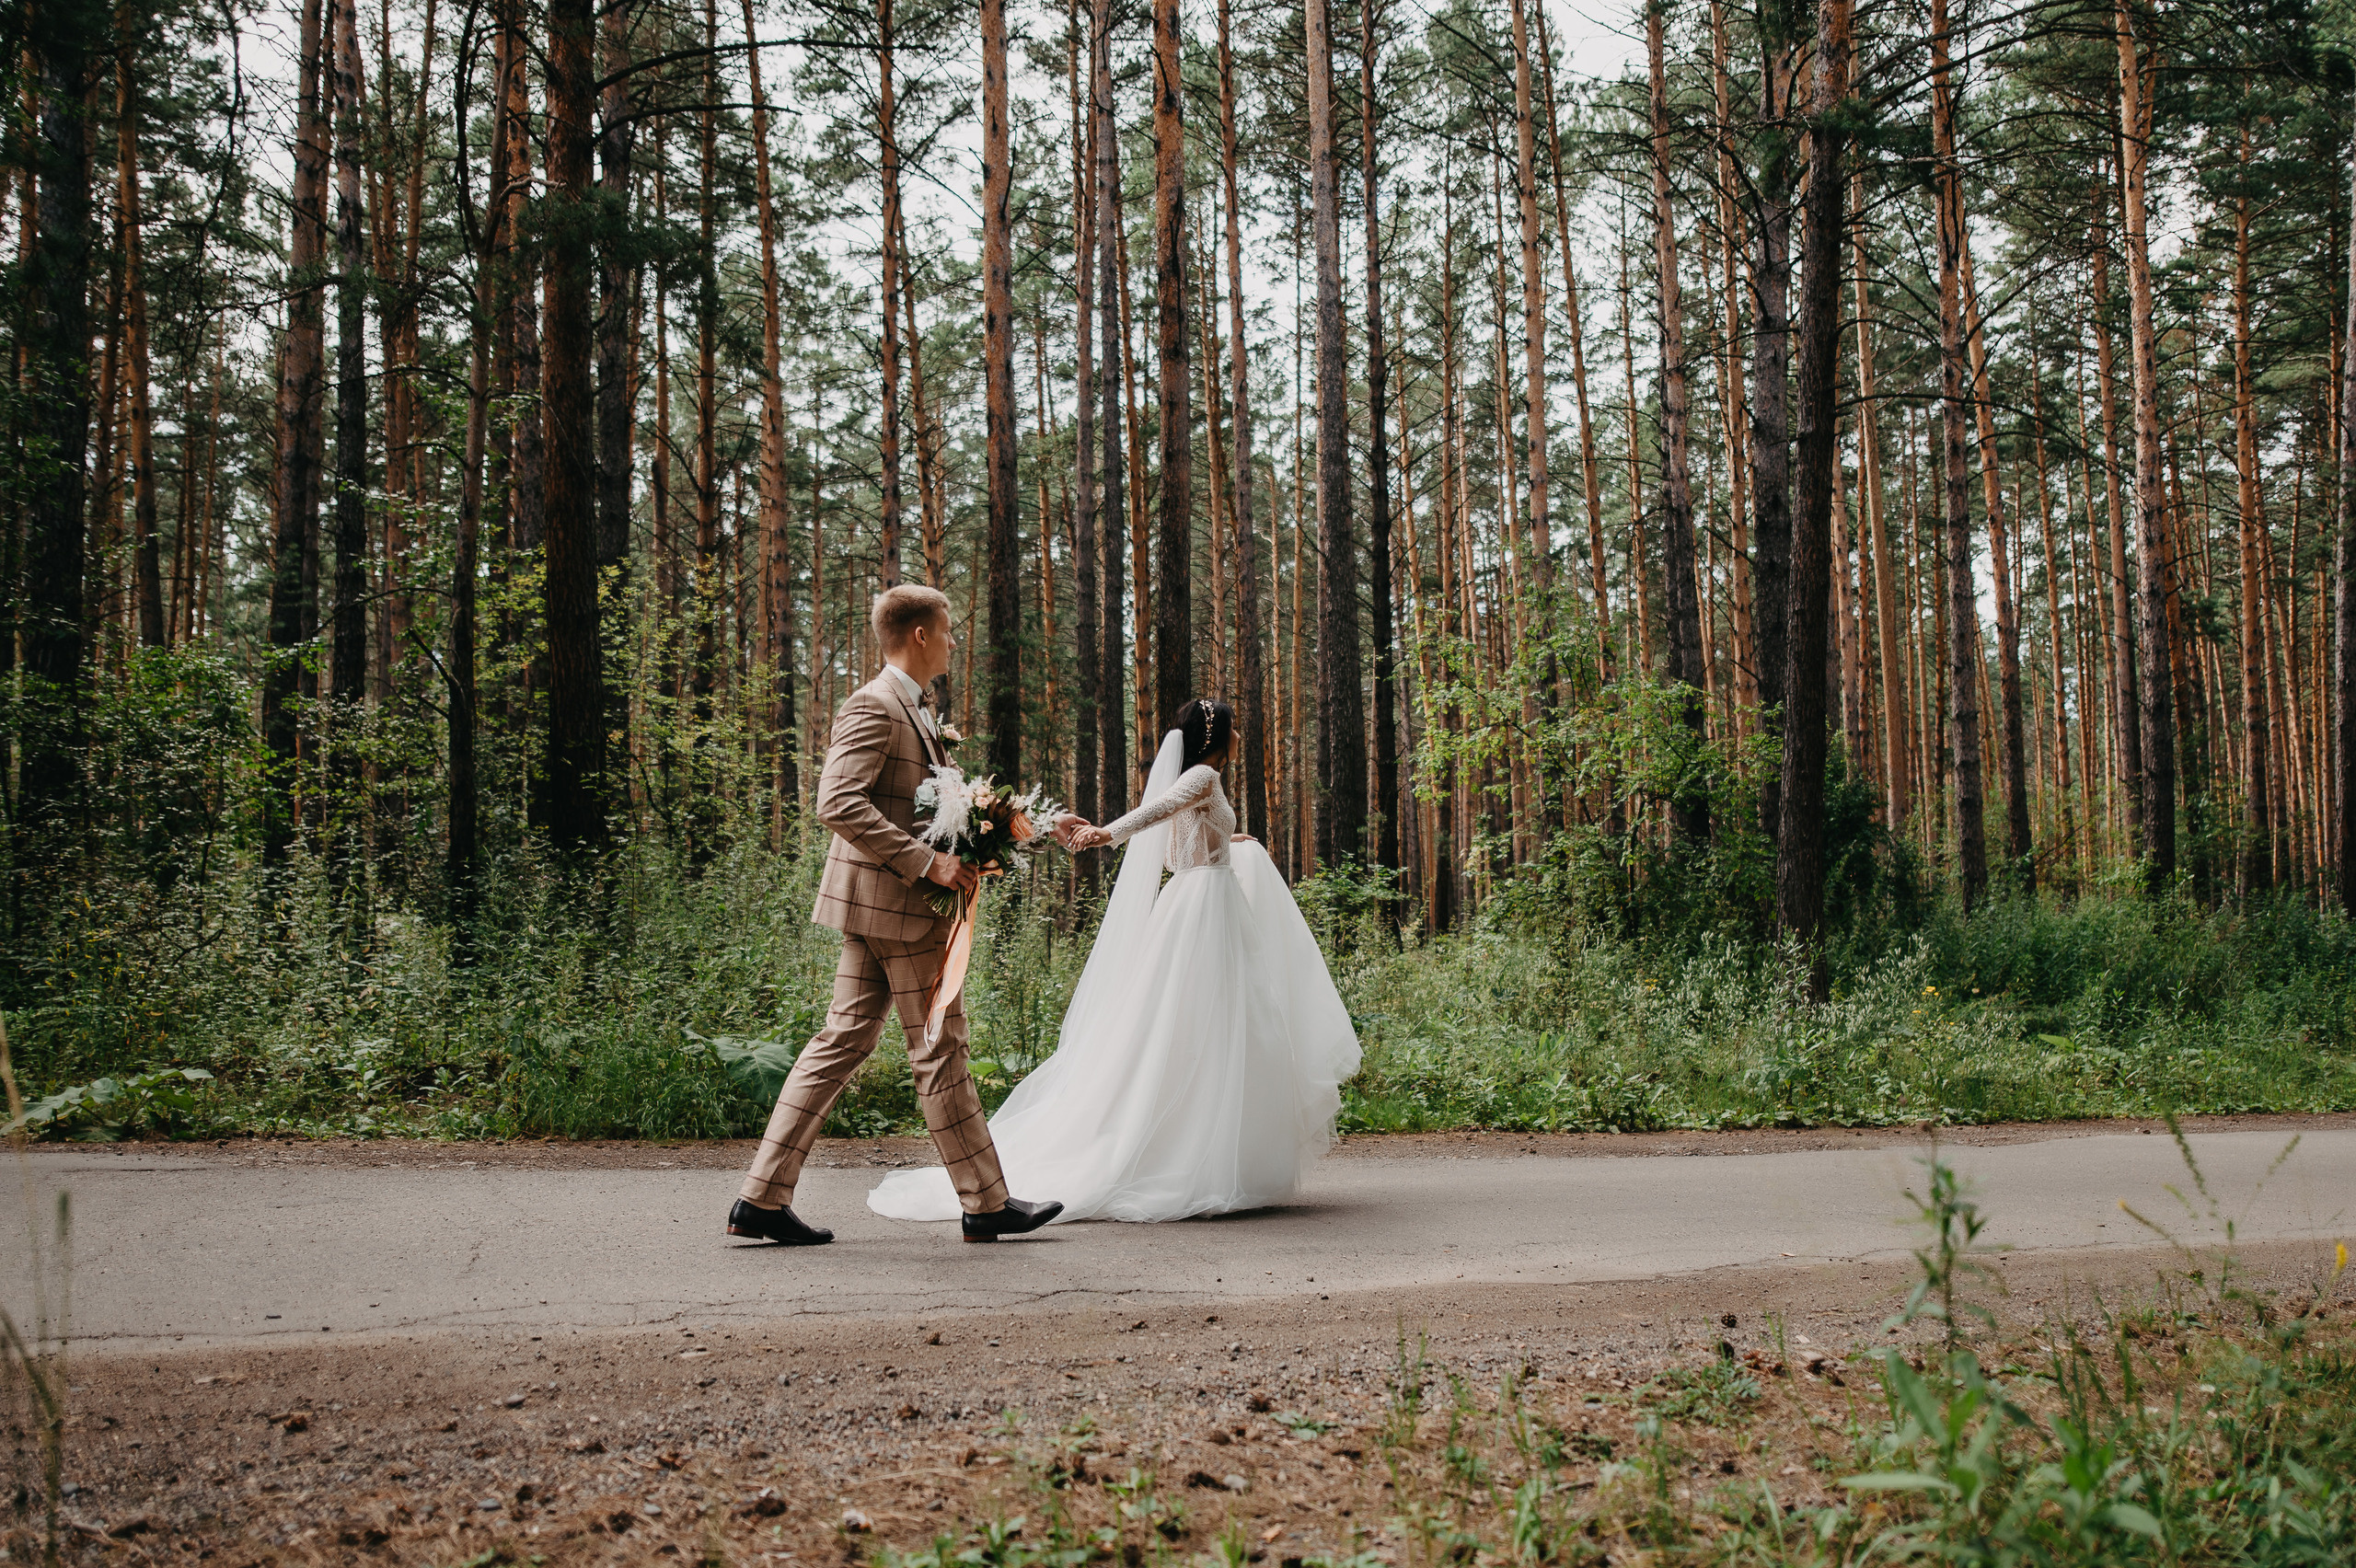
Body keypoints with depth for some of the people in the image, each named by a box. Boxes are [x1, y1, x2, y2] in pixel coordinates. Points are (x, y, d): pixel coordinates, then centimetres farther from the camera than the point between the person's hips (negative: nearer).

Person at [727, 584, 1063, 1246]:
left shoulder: (913, 708, 18)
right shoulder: (874, 707, -14)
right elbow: (838, 804, -25)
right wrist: (925, 862, -25)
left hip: (877, 905, 10)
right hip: (895, 902, -10)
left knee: (843, 1040, 9)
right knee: (939, 1050, 0)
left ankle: (762, 1197, 9)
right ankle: (985, 1203, 11)